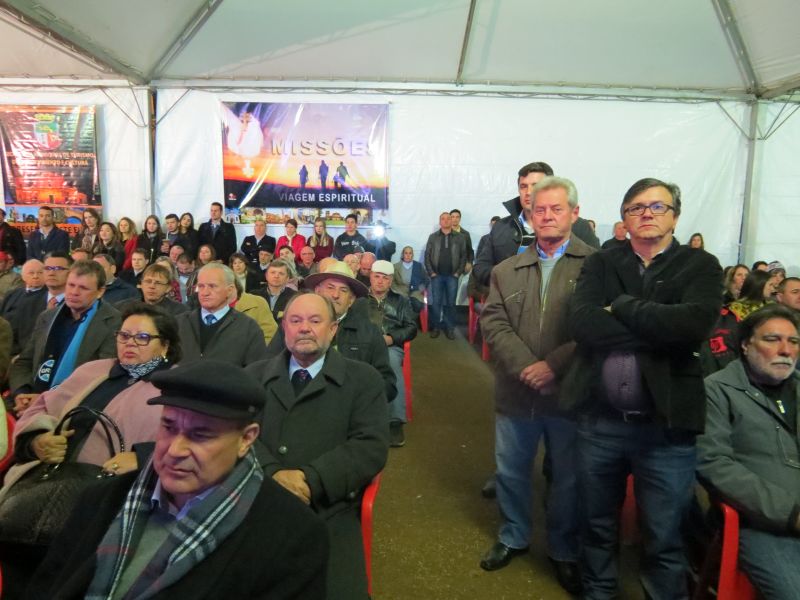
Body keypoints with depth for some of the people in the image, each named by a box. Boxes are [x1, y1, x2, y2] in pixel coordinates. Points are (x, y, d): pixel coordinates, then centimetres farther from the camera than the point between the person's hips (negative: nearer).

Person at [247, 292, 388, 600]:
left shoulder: (363, 379, 5)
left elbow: (372, 446, -6)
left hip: (328, 516, -1)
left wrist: (311, 479, -17)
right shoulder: (255, 375, 14)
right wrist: (272, 473, -17)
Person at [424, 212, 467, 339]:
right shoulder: (433, 237, 5)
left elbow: (464, 256, 3)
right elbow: (427, 256, 4)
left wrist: (458, 273, -5)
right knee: (436, 302, 1)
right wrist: (431, 272, -4)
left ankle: (450, 328, 12)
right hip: (437, 276, 0)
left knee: (451, 303, 4)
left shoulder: (459, 237, 4)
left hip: (452, 276, 0)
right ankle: (436, 327, 12)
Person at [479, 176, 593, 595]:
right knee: (510, 471, 18)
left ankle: (564, 551, 37)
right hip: (516, 392, 3)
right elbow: (493, 322, -1)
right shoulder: (506, 271, 8)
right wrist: (525, 367, -15)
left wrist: (553, 365, -19)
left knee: (568, 478, 14)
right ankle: (513, 537, 42)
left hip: (570, 393, -3)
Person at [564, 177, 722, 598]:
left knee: (664, 540, 13)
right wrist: (659, 332, -17)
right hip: (598, 421, 2)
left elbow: (694, 325, -22)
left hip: (666, 426, -2)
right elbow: (581, 323, -14)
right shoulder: (600, 264, 4)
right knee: (596, 526, 20)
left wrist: (621, 307, -13)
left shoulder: (700, 266, -1)